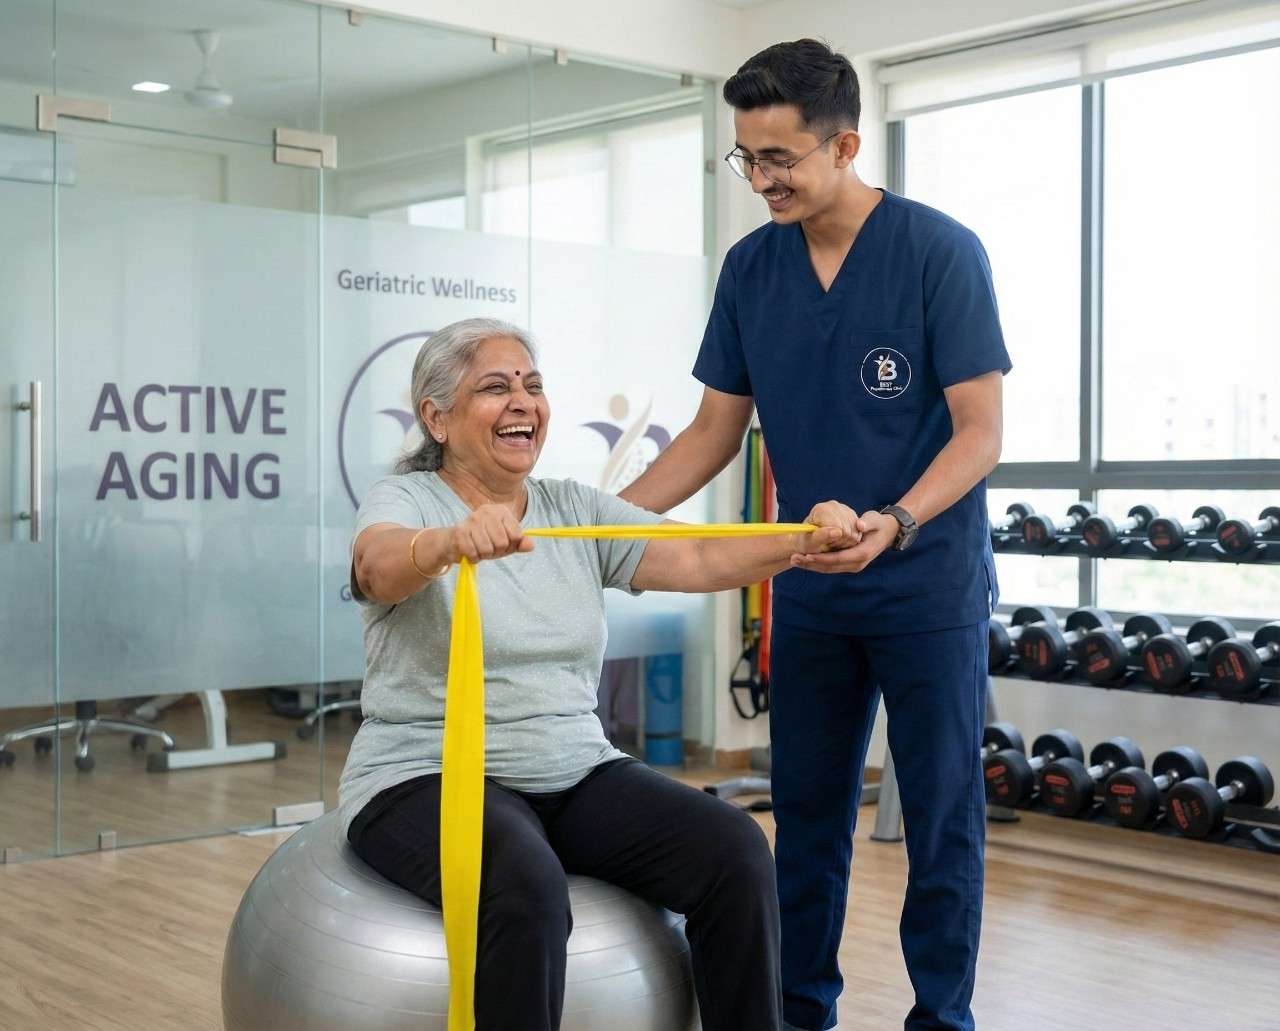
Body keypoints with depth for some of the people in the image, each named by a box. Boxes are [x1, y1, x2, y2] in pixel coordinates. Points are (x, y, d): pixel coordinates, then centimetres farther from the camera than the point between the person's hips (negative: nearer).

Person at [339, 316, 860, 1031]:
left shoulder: (577, 510, 9)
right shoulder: (406, 501, -4)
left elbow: (699, 560, -5)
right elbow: (382, 564, -29)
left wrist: (804, 541, -24)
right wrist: (457, 540, -51)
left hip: (576, 775, 5)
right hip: (429, 778, -5)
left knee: (736, 852, -18)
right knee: (527, 886, -36)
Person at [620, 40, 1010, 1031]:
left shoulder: (941, 251, -13)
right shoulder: (751, 268, 1)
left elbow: (980, 431, -15)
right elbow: (717, 428, 6)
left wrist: (894, 524, -31)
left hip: (930, 585, -4)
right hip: (810, 588, 5)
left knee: (941, 815, 3)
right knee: (807, 812, 12)